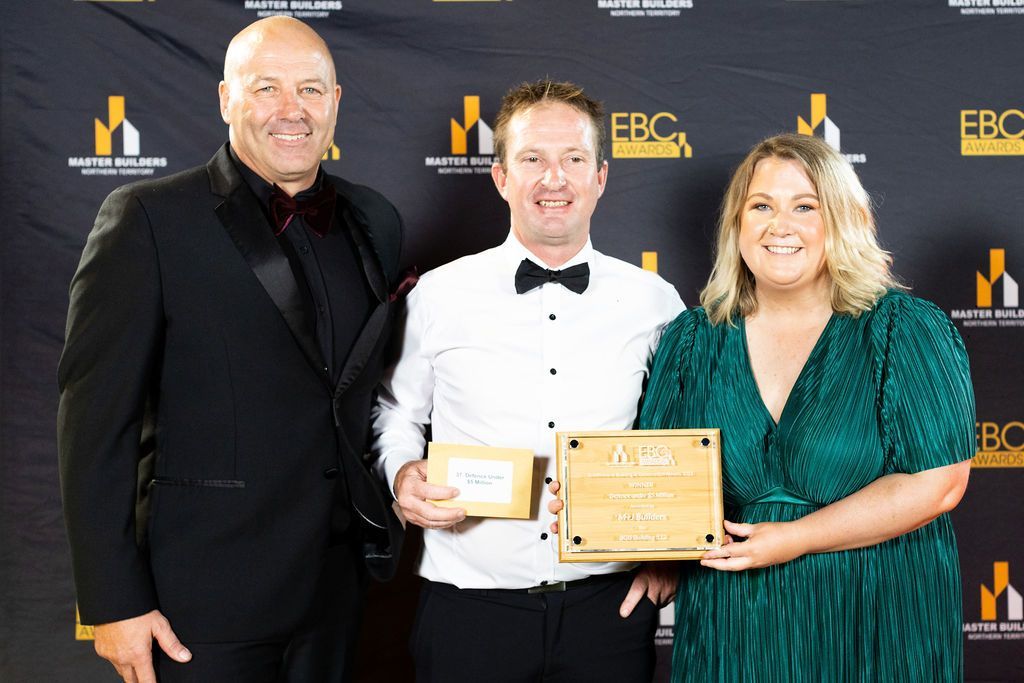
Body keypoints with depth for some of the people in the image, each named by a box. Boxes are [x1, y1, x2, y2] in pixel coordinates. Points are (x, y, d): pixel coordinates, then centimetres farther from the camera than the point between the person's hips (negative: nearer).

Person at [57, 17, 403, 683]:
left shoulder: (375, 221, 6)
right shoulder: (149, 218, -10)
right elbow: (97, 418, -12)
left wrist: (397, 487, 3)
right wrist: (115, 602, -13)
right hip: (205, 597, -5)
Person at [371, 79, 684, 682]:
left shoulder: (654, 301, 1)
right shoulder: (440, 294, -1)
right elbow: (396, 413, 11)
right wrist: (405, 476, -8)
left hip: (609, 606, 1)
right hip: (468, 606, 0)